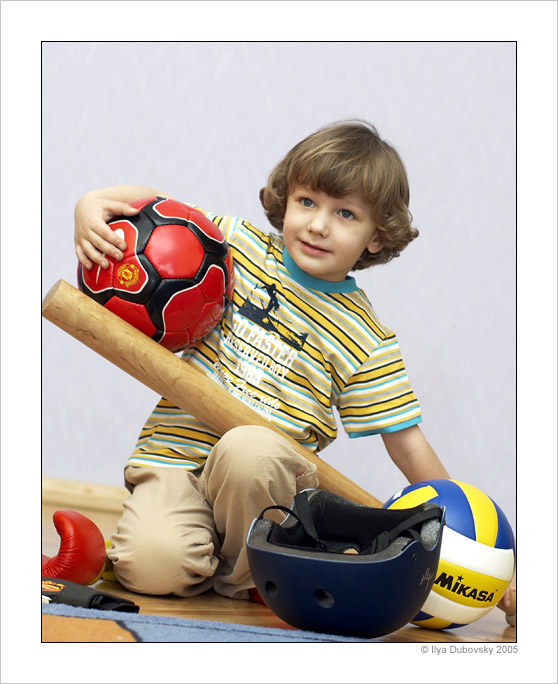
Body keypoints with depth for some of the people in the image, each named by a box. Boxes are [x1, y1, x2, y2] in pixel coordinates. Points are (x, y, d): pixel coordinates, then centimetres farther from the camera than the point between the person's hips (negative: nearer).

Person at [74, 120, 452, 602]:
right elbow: (157, 204, 14)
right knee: (153, 565, -28)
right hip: (177, 456, 1)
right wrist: (93, 203, -6)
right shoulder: (242, 244, 5)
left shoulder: (367, 341, 0)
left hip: (269, 469, 0)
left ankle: (241, 576, -9)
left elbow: (407, 443, 2)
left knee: (247, 449, -37)